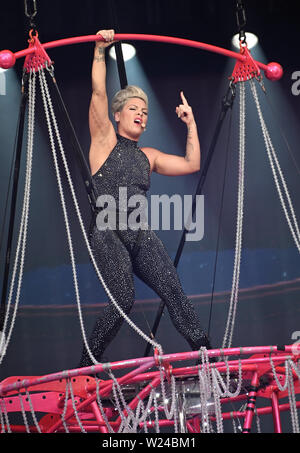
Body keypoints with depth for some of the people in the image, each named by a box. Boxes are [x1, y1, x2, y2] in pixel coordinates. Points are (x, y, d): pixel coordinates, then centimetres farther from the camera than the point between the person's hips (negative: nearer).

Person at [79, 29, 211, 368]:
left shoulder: (148, 156, 22)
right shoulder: (105, 141, 9)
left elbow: (191, 164, 19)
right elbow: (98, 92, -1)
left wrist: (191, 123, 19)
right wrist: (100, 49, -5)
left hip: (141, 235, 5)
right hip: (107, 233, -4)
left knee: (173, 291, -13)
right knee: (123, 299, -19)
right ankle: (85, 367, -4)